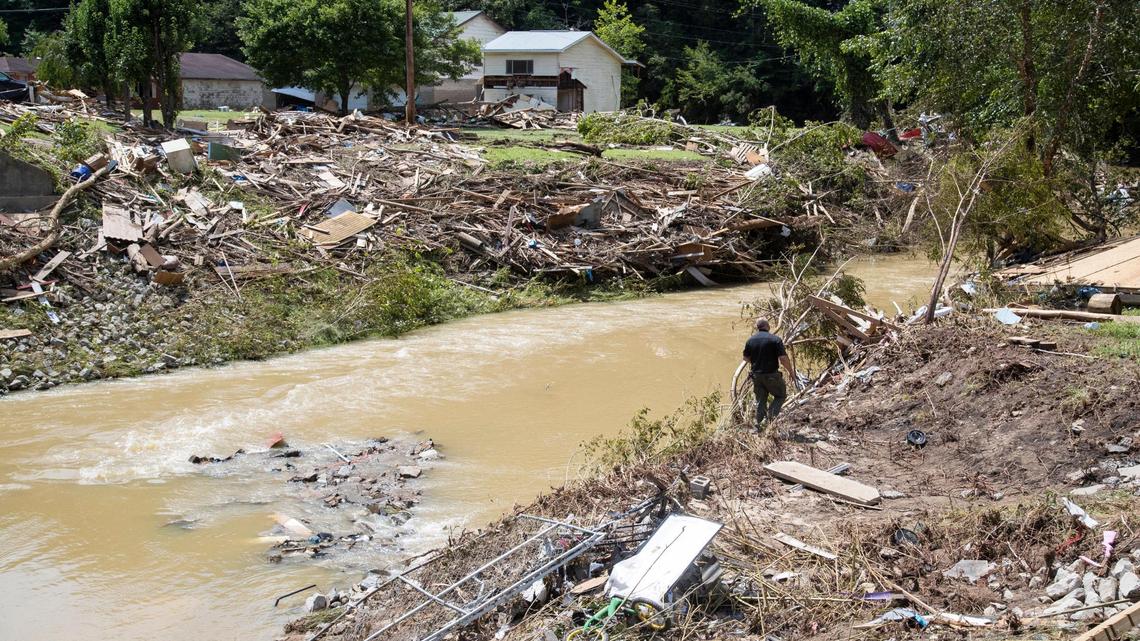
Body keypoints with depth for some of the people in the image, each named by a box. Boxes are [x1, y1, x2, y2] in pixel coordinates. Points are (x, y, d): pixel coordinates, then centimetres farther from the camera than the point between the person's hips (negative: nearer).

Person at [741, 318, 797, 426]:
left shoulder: (750, 340, 2)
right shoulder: (775, 339, -12)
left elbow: (746, 358, 10)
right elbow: (783, 358, -16)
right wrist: (791, 372, -4)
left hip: (756, 375, 4)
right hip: (772, 375, -4)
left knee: (760, 401, 15)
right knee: (781, 395, 14)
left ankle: (759, 426, 17)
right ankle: (770, 417, -4)